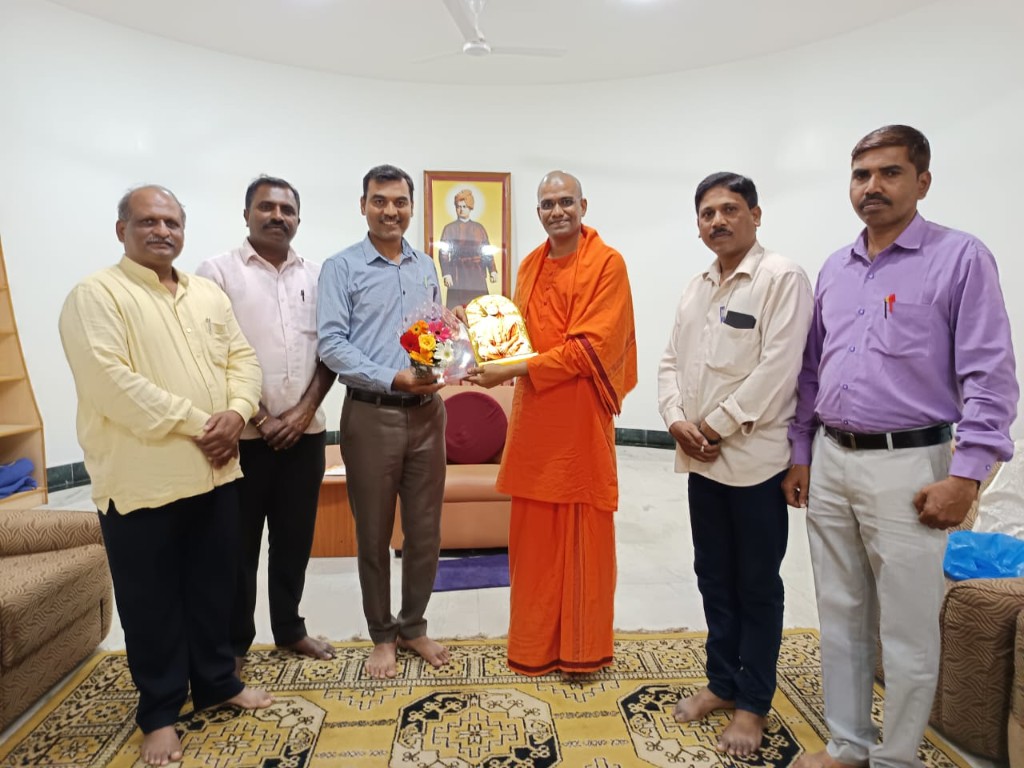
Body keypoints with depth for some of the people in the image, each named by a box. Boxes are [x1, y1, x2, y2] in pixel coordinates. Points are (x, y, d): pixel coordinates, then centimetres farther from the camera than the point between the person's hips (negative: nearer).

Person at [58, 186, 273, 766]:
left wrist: (235, 414, -10)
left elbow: (242, 357, 9)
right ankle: (160, 711, 25)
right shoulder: (96, 295, -8)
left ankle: (217, 681, 36)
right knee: (152, 598, 8)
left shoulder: (209, 294, 13)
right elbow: (110, 380, -19)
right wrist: (193, 424, -19)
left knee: (216, 584, 17)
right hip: (141, 478, -6)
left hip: (214, 470, 6)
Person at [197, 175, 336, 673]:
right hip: (244, 433, -3)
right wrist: (256, 417, -11)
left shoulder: (316, 276, 9)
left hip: (306, 431, 4)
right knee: (238, 542, 7)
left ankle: (289, 628, 30)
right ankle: (234, 642, 24)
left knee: (295, 536, 13)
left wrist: (305, 411, -5)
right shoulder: (218, 271, -2)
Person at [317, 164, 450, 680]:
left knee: (425, 529, 10)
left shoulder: (426, 267, 12)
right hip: (371, 414, -4)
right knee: (374, 533, 8)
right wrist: (393, 378, -20)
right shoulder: (341, 267, -3)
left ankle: (413, 626, 30)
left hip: (426, 412, 4)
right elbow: (331, 344, -11)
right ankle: (382, 636, 26)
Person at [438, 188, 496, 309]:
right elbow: (443, 253, 0)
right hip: (458, 275, -2)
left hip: (477, 275, 2)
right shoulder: (449, 228, 7)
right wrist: (446, 274, -12)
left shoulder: (479, 227, 13)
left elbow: (488, 251, 12)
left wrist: (492, 270, -1)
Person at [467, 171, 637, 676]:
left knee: (583, 535, 5)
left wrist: (513, 371, -19)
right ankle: (535, 644, 26)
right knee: (532, 534, 10)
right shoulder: (530, 266, 14)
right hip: (532, 415, 5)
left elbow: (589, 346, -15)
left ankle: (583, 649, 21)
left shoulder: (607, 264, -6)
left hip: (581, 417, -5)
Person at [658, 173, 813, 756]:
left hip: (756, 460, -7)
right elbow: (672, 361, 12)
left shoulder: (782, 278, -9)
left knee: (758, 587, 7)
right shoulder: (698, 287, 14)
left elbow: (777, 369, -18)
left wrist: (716, 426, -14)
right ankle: (722, 682, 34)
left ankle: (753, 703, 24)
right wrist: (677, 419, -5)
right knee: (713, 577, 17)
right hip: (701, 459, 7)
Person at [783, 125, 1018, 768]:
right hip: (830, 460, 6)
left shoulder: (960, 258, -5)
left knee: (908, 630, 6)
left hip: (907, 466, -5)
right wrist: (801, 456, 13)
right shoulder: (834, 269, 12)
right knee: (841, 617, 15)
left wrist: (966, 475, -16)